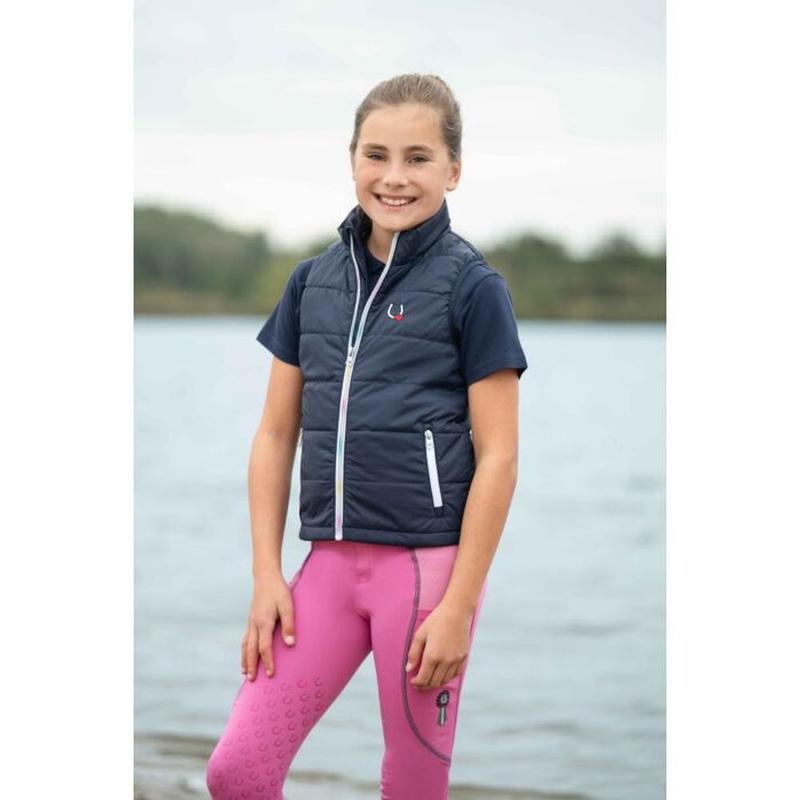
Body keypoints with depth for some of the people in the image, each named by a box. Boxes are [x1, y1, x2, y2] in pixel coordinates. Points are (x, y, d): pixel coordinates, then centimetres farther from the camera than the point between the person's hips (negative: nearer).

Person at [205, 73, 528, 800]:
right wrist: (266, 576, 4)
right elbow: (276, 435, 12)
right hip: (331, 559, 5)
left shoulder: (472, 286, -5)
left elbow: (497, 456, -7)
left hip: (429, 562, -4)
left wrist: (459, 606, -11)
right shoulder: (313, 282, 9)